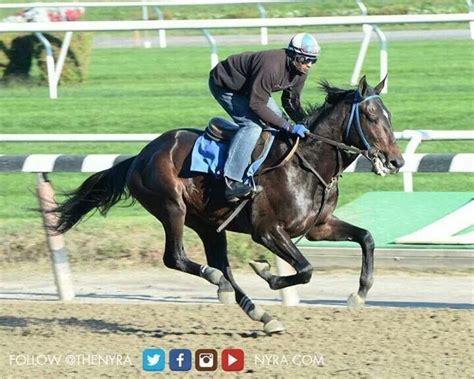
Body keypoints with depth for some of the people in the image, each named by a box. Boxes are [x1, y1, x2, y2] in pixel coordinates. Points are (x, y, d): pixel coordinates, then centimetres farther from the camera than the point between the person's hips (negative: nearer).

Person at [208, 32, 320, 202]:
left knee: (277, 120, 5)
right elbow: (256, 105, -35)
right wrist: (289, 127, -35)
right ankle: (232, 181, -31)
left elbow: (291, 101, 2)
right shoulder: (270, 67, -39)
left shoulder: (300, 70, -11)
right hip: (224, 85, -10)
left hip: (247, 85, 10)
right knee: (252, 124, -25)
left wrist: (304, 123, -16)